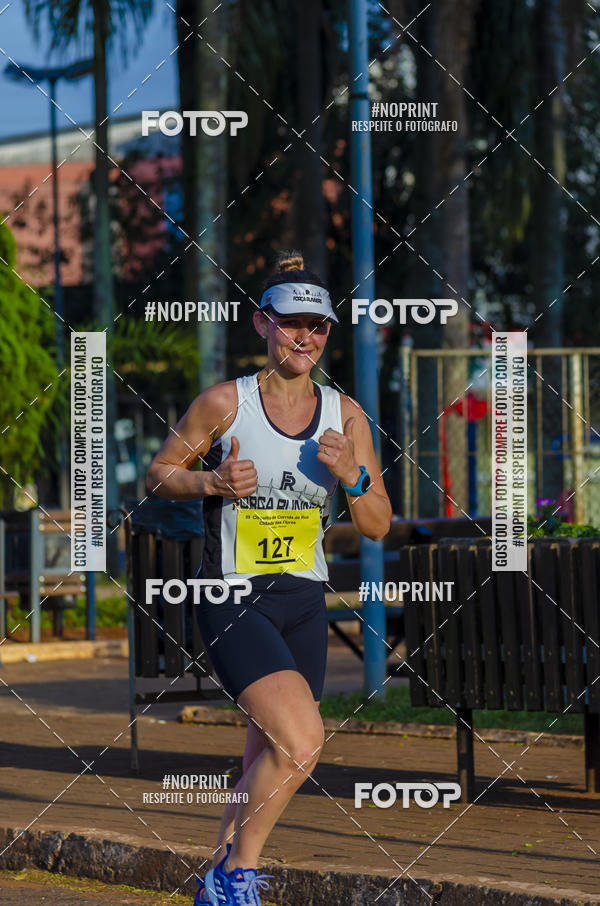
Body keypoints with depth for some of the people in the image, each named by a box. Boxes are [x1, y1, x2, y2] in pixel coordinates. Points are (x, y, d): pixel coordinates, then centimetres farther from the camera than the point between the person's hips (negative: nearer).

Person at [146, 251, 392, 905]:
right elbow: (159, 474, 3)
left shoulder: (346, 416, 3)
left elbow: (378, 528, 6)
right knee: (301, 742, -23)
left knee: (267, 764, 12)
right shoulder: (224, 403, -8)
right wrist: (213, 482, -16)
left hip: (303, 604, 5)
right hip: (231, 602, -5)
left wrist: (351, 475, -13)